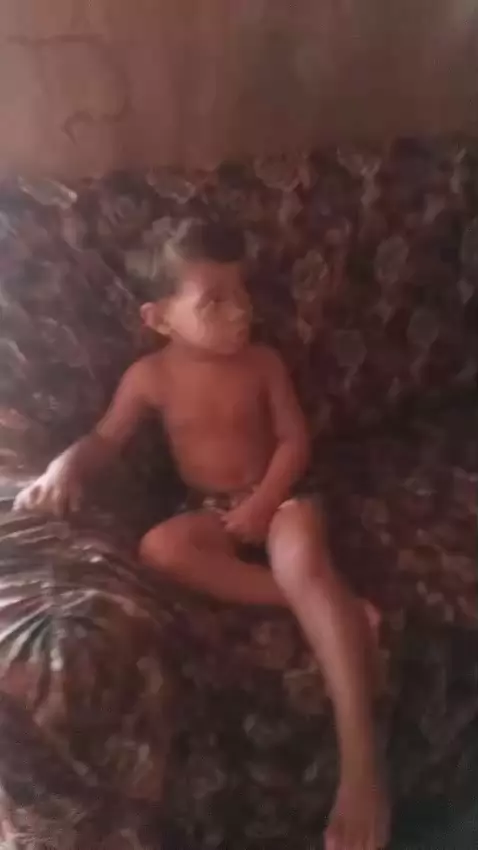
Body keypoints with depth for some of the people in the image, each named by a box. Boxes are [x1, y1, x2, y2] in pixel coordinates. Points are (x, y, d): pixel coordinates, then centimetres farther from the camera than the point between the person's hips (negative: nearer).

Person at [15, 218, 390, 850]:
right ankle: (326, 603, -30)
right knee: (160, 547, -32)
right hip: (209, 510, 2)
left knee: (304, 561, -34)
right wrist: (66, 467, -18)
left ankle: (360, 757, -38)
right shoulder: (151, 375, -2)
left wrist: (263, 503, -19)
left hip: (278, 496, -1)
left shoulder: (263, 363, -2)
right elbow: (105, 439, 4)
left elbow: (295, 440, -4)